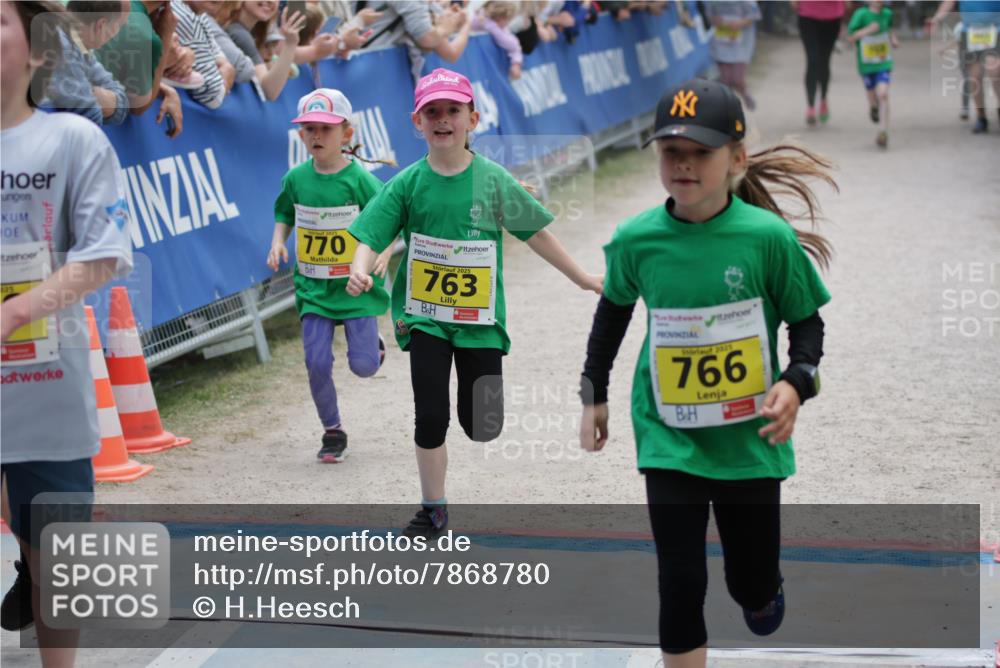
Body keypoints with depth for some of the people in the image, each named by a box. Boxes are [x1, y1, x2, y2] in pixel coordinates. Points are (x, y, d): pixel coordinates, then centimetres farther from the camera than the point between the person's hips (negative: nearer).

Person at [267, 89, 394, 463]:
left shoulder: (359, 179, -10)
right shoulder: (296, 179, 2)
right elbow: (284, 214, 18)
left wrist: (383, 252, -24)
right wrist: (278, 243, 1)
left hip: (356, 286, -3)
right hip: (313, 287, 3)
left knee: (363, 366, -5)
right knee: (317, 364, -6)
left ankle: (373, 346, 33)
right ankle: (333, 432, 13)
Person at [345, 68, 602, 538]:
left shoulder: (493, 180, -3)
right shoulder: (408, 183, -4)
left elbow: (536, 233, 5)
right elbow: (370, 236, -9)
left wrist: (582, 279, 10)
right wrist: (360, 271, -31)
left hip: (480, 318, 0)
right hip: (425, 317, 0)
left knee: (483, 427, 1)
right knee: (431, 417, -4)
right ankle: (433, 509, 14)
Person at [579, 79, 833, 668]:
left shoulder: (768, 236, -15)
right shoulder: (637, 239, -9)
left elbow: (807, 321, -2)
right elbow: (614, 308, 11)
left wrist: (796, 383, -21)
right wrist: (594, 394, 15)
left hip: (749, 439, 0)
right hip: (670, 439, 1)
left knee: (753, 584, 12)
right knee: (681, 581, -6)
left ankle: (763, 592, 50)